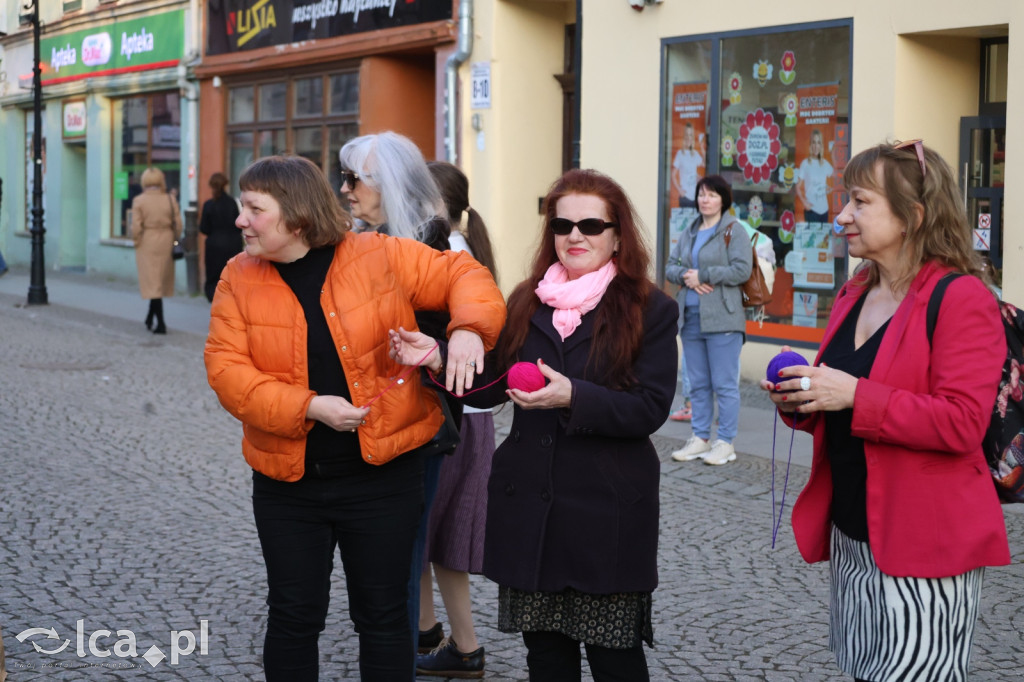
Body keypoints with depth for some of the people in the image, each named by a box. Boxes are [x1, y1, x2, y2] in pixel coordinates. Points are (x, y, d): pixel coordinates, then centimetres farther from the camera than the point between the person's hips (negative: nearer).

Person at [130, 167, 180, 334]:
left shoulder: (139, 201, -9)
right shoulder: (170, 200, -2)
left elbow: (136, 226, -11)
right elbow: (178, 225, -1)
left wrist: (136, 240, 5)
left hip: (147, 244, -3)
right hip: (166, 243, 3)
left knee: (152, 282, 0)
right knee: (161, 281, 16)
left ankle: (160, 323, -7)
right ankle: (151, 318, 27)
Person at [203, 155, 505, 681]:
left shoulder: (380, 257, -6)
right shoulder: (239, 278, 0)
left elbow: (462, 274, -1)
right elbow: (225, 367, -7)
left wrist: (468, 329, -22)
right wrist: (308, 407, -19)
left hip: (382, 474, -2)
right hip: (287, 480, 2)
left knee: (382, 615, 9)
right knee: (293, 616, 11)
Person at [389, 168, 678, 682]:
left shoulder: (650, 310, -3)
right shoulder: (527, 302, 9)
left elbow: (651, 408, -12)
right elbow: (489, 387, 10)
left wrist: (572, 396, -25)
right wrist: (438, 357, -7)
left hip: (608, 514, -4)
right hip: (529, 507, 4)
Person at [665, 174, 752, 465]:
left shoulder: (734, 231, -5)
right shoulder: (689, 232, 16)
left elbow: (742, 270, -15)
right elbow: (670, 266, 16)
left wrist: (702, 276, -14)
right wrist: (685, 276, -7)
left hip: (722, 318, -7)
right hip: (691, 317, 7)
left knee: (725, 384, -3)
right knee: (697, 384, 12)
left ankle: (725, 443, 4)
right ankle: (700, 438, 20)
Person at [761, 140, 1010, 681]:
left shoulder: (960, 298, -13)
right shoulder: (853, 296, 12)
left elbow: (962, 423, -23)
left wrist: (854, 395, -25)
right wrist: (800, 403, 0)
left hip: (924, 549, -8)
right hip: (851, 536, 8)